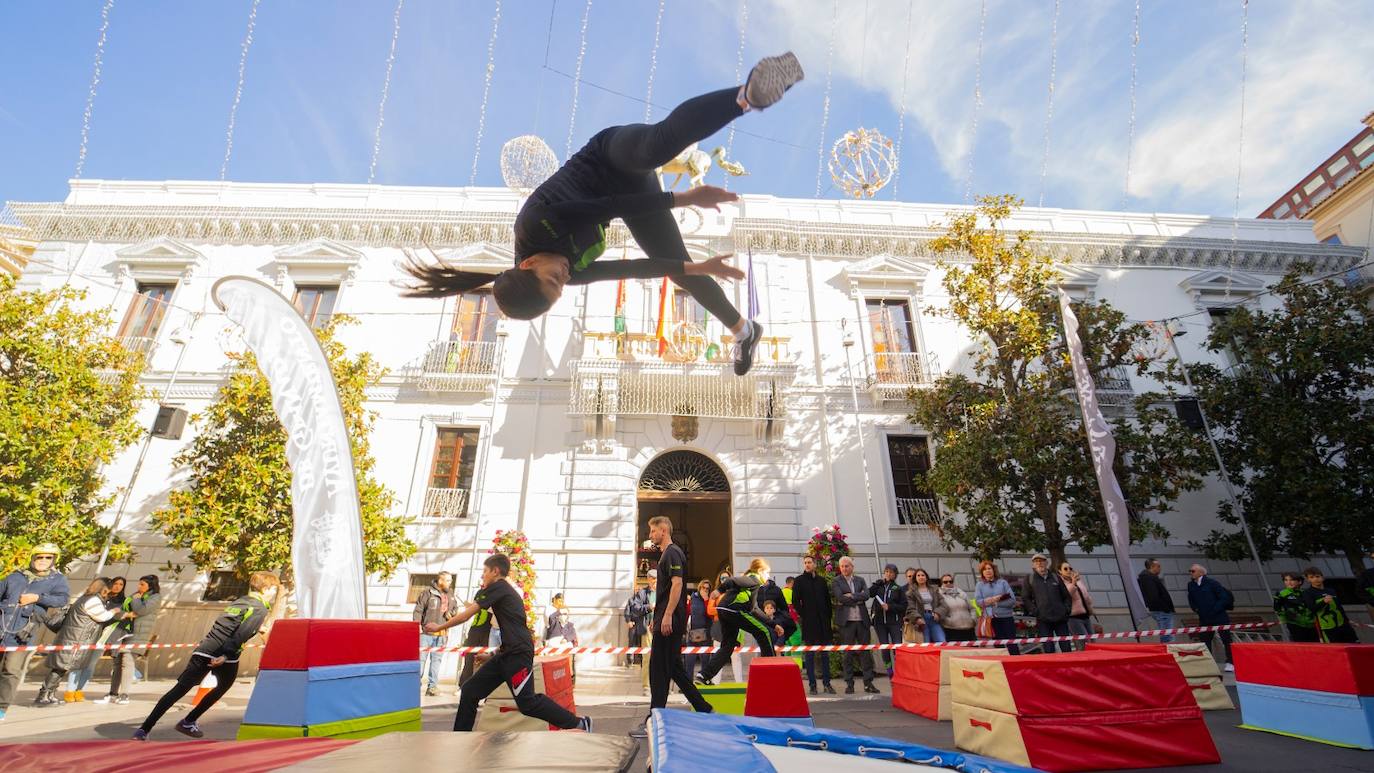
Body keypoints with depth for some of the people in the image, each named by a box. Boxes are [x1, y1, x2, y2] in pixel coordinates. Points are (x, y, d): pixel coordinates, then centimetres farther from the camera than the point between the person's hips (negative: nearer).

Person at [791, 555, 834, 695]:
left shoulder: (821, 580, 9)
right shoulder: (799, 581, 0)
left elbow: (828, 599, 12)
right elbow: (795, 601, -3)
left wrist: (829, 616, 6)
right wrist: (802, 614, -8)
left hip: (823, 622, 3)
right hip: (808, 622, -3)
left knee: (825, 653, 9)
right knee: (809, 654, 2)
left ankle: (827, 683, 17)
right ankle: (812, 684, 9)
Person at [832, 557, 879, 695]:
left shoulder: (860, 580, 13)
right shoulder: (836, 582, 1)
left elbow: (866, 595, -3)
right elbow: (840, 598, -13)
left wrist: (852, 596, -13)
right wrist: (858, 599, -8)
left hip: (862, 620, 3)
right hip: (846, 621, -3)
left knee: (865, 651, 6)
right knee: (847, 653, 2)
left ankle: (868, 683, 15)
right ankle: (849, 683, 11)